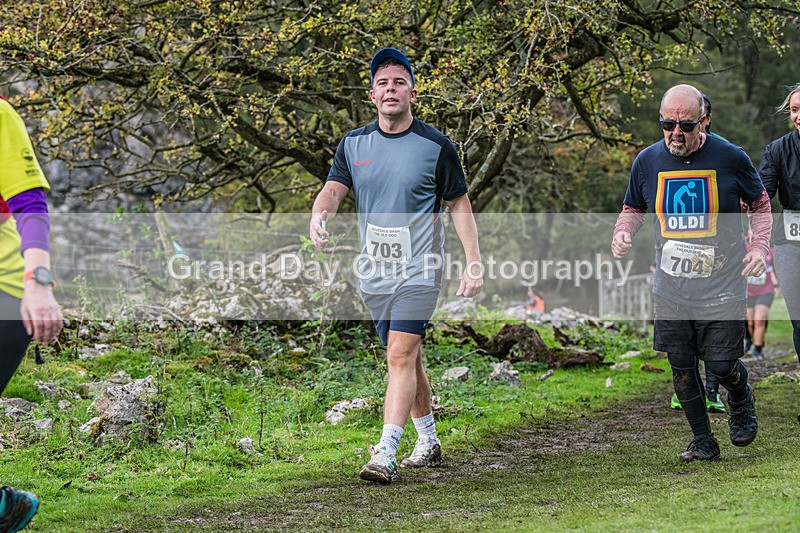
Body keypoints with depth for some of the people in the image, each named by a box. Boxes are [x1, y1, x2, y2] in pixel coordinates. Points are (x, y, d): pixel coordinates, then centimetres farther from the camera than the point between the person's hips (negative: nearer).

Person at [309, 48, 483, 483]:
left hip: (419, 270, -5)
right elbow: (334, 188, -3)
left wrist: (474, 263, -6)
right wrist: (318, 215, -27)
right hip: (374, 270, 5)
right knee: (404, 358, 15)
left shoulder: (435, 146, -4)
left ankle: (385, 455, -21)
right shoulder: (353, 144, 7)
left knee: (402, 356, -15)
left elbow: (459, 205, 1)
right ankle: (428, 440, 30)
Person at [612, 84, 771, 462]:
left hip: (722, 287, -3)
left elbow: (760, 204, 8)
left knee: (722, 366, -4)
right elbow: (633, 209, 17)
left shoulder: (730, 158, -7)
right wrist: (623, 231, -6)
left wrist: (760, 246, -7)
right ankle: (703, 441, 20)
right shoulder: (647, 161, 1)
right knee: (681, 368, 4)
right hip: (670, 289, 3)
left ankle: (741, 401, 31)